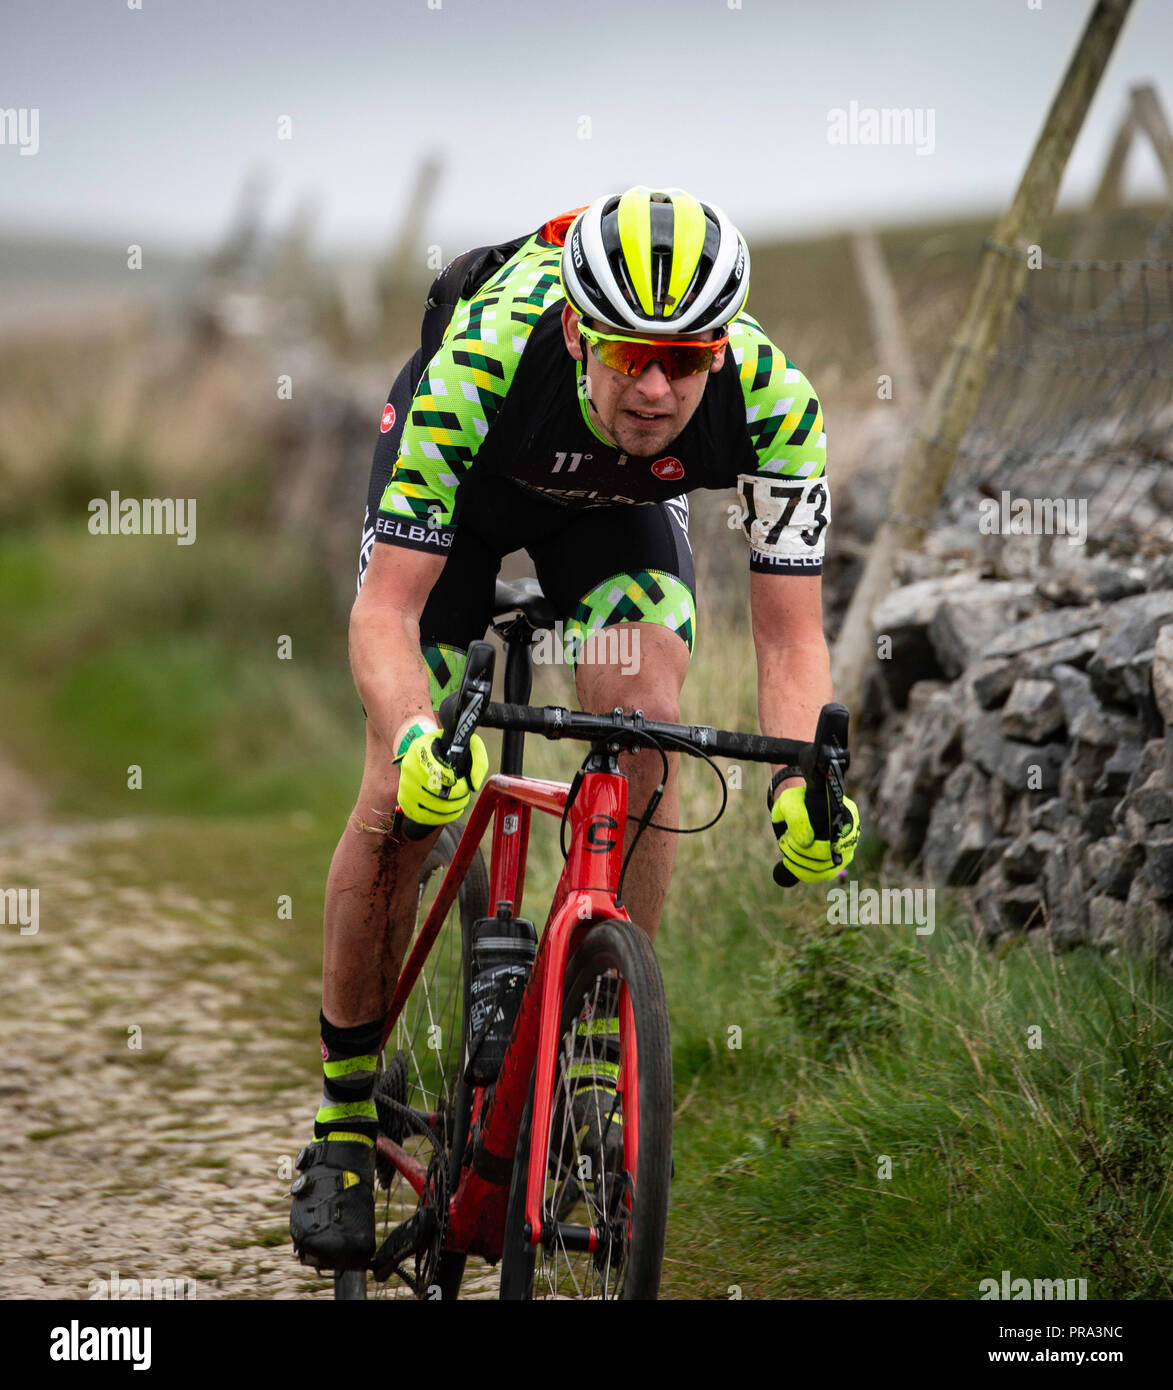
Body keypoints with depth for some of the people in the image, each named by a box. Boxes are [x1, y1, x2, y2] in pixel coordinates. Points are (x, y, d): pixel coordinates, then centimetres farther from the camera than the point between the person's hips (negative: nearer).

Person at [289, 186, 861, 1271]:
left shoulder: (772, 398, -36)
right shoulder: (481, 362, -42)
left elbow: (790, 631, -30)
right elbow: (386, 609, -40)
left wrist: (800, 778, -49)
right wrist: (416, 736, -60)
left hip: (620, 501, 2)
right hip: (467, 474, -2)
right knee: (403, 799, -10)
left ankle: (599, 1066, -9)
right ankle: (343, 1123, 7)